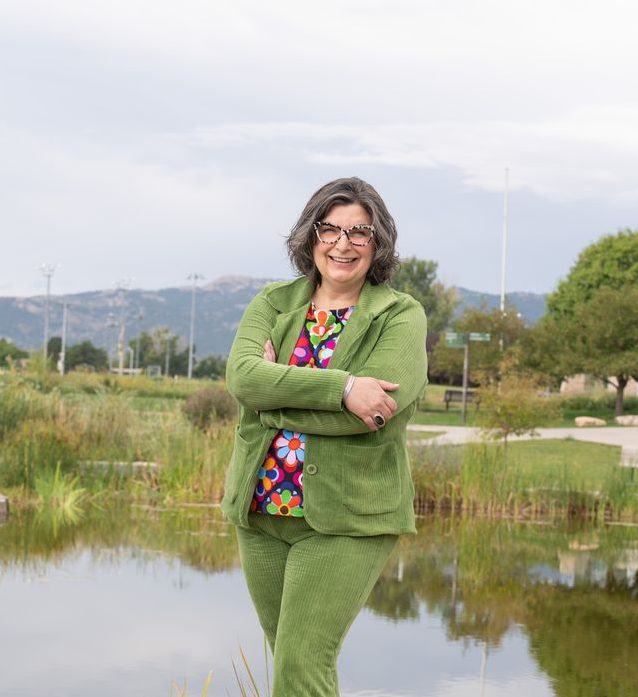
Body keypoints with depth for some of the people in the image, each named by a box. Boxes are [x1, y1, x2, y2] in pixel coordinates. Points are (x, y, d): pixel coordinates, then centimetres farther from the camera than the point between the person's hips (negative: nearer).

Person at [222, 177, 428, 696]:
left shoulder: (401, 316, -3)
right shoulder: (274, 303, 7)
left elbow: (374, 410, -19)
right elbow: (242, 376, -12)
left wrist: (276, 389, -9)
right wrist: (341, 388, -22)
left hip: (348, 517, -5)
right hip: (263, 511, 5)